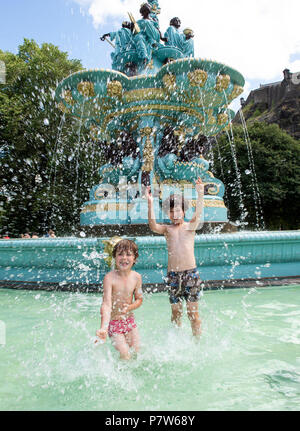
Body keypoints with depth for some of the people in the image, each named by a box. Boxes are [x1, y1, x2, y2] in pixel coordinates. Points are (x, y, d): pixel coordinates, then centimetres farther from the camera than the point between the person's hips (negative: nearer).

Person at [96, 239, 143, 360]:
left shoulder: (136, 277, -7)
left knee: (138, 351, 7)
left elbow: (139, 299, 4)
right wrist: (103, 328, -41)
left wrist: (129, 307, -18)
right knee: (125, 355, -10)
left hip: (129, 319, 4)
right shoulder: (110, 278, -22)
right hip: (114, 321, -4)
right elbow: (106, 304, -29)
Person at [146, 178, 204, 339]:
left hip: (191, 273, -1)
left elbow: (198, 215, -16)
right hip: (172, 275, 2)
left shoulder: (190, 226, 4)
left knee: (193, 311, 3)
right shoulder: (167, 229, 6)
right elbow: (153, 226, -15)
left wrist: (200, 194, -32)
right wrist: (150, 203, -25)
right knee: (176, 311, 11)